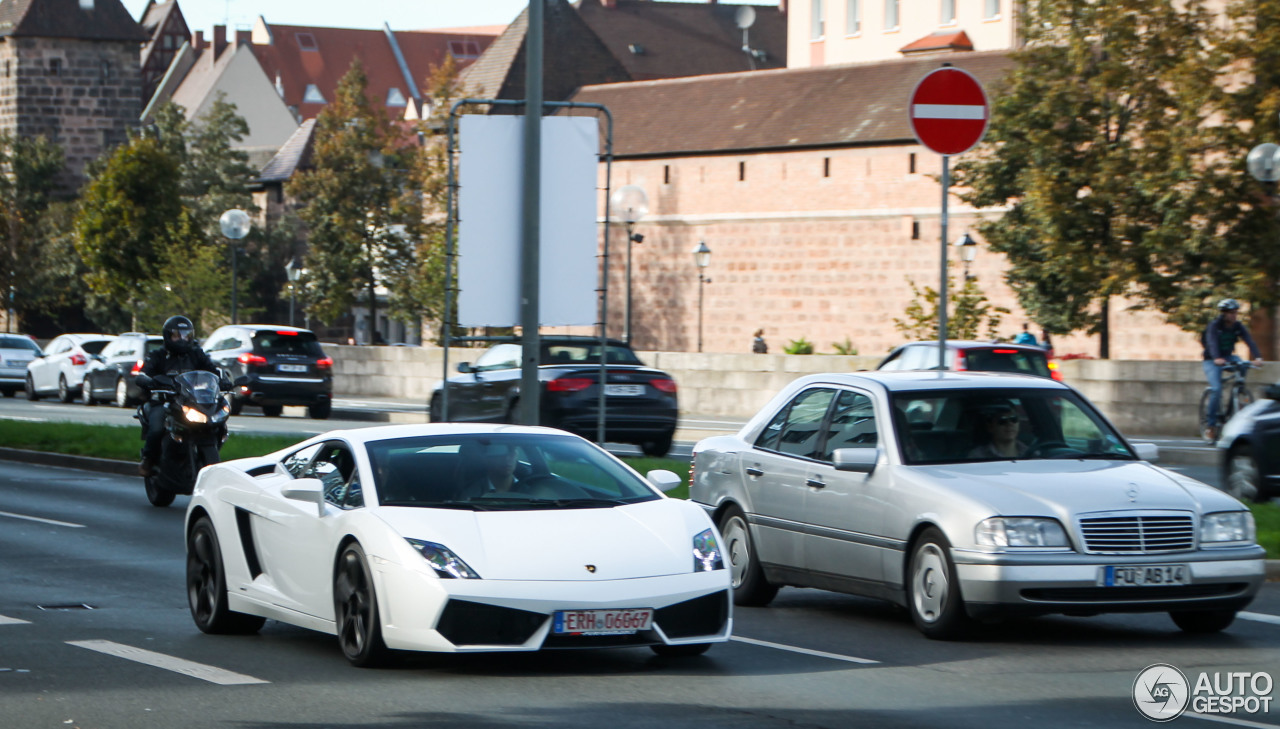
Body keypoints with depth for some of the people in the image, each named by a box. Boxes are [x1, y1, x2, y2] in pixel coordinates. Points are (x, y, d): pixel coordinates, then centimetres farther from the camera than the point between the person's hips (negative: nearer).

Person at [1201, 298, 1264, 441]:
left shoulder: (1238, 326, -7)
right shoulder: (1214, 326, -19)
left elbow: (1249, 341, -21)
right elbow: (1212, 343, -36)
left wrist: (1258, 357, -39)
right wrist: (1217, 358, -55)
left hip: (1228, 356, 5)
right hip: (1211, 360, -5)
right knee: (1217, 389, -23)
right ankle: (1210, 425, -14)